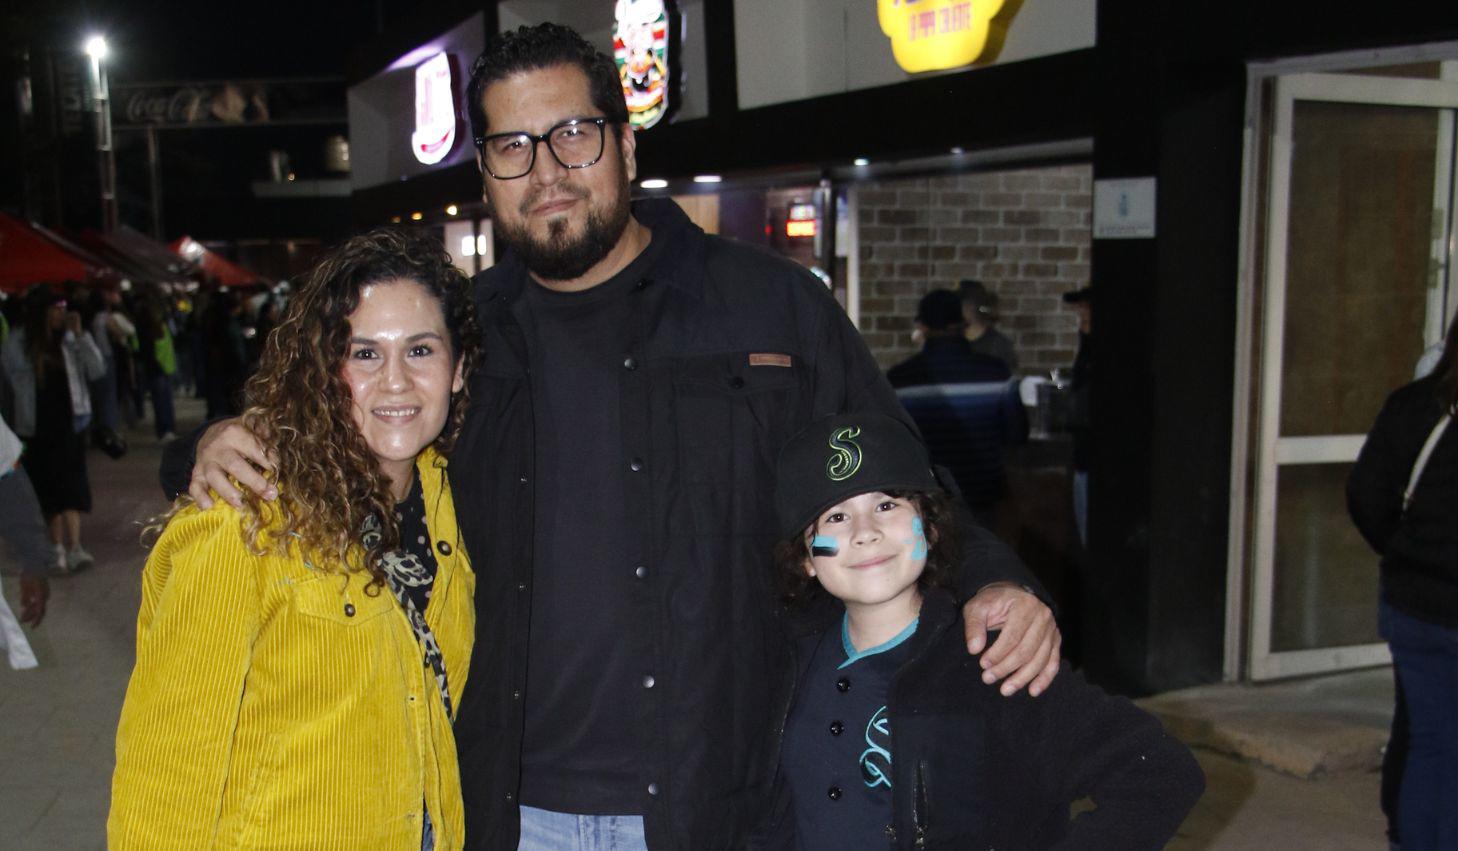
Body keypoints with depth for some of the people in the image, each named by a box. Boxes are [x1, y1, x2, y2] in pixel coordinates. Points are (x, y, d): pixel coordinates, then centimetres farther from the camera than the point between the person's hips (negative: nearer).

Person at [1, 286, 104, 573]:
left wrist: (79, 334, -12)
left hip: (69, 422, 0)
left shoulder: (69, 339, 0)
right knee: (49, 487, 6)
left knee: (70, 485, -6)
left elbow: (96, 370, -7)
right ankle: (59, 548, 12)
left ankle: (73, 548, -10)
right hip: (35, 426, 0)